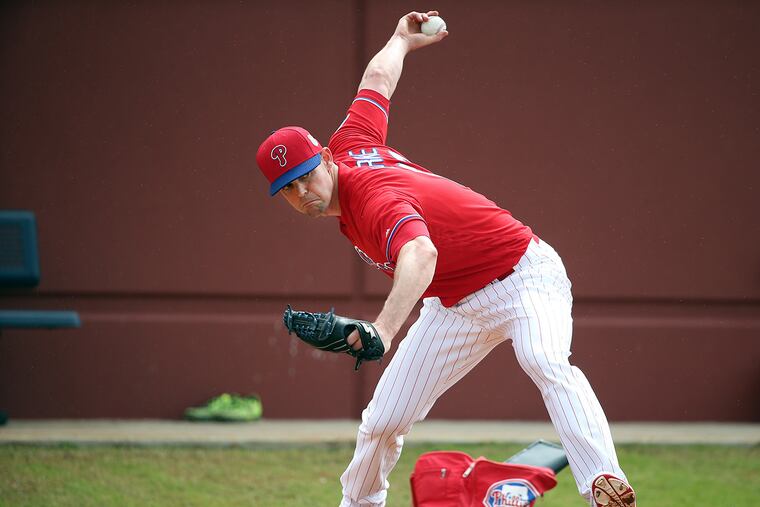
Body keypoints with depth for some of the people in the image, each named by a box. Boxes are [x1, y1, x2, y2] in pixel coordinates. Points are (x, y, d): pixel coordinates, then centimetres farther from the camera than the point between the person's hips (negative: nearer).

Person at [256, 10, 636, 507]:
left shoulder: (376, 199, -32)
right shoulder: (349, 145, -7)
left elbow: (421, 253, -54)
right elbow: (378, 80, 9)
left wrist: (384, 330, -72)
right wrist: (402, 40, 33)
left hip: (524, 276, -9)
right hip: (456, 304, 9)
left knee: (547, 363, -39)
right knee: (382, 423, 4)